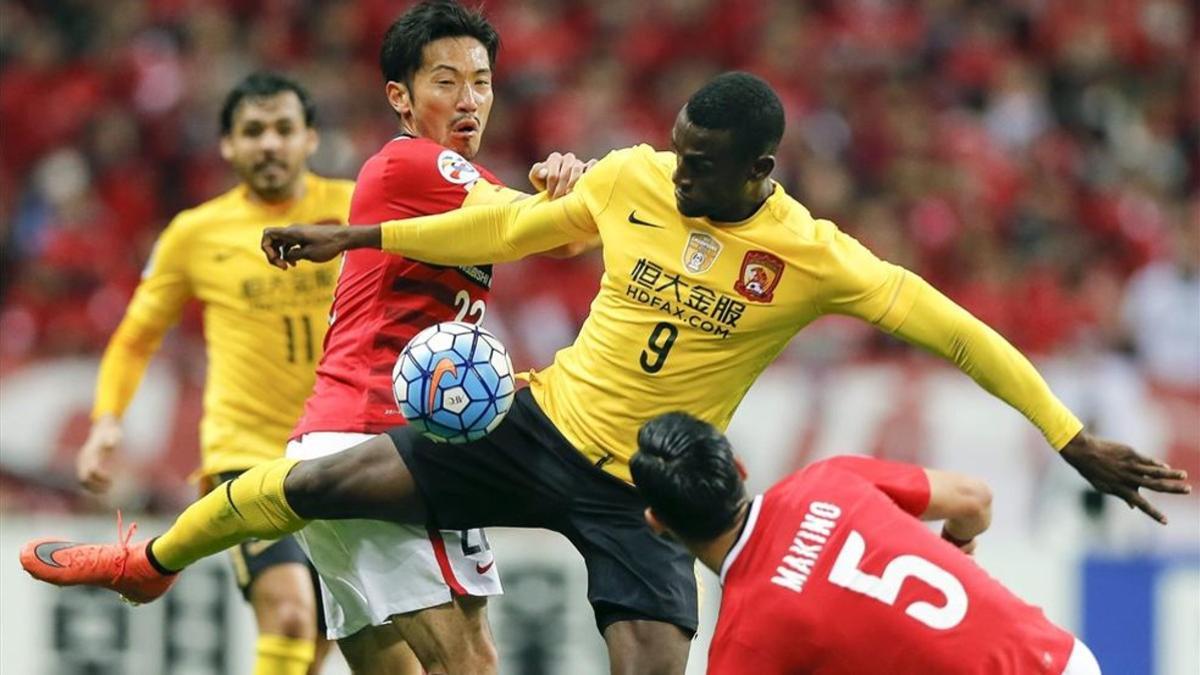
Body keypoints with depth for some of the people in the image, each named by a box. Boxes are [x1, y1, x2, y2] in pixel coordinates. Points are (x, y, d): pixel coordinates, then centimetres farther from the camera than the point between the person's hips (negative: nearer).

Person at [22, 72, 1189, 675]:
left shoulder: (810, 258, -17)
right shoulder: (631, 180, -6)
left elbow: (951, 328, -18)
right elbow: (512, 227, 10)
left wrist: (1078, 443, -23)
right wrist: (355, 238, 11)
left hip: (646, 495, -3)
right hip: (544, 424, 3)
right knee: (317, 484, -3)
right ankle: (150, 564, 25)